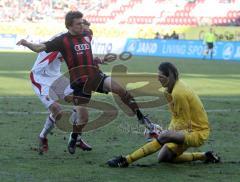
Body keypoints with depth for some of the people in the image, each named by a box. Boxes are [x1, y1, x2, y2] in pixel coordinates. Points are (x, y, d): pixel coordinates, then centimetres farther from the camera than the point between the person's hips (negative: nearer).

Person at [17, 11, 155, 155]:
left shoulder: (87, 35, 8)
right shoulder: (63, 40, -7)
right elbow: (40, 48, -13)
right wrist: (27, 44, -28)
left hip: (95, 75, 4)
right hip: (79, 81, -4)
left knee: (119, 89, -17)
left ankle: (140, 117, -10)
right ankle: (73, 140, 22)